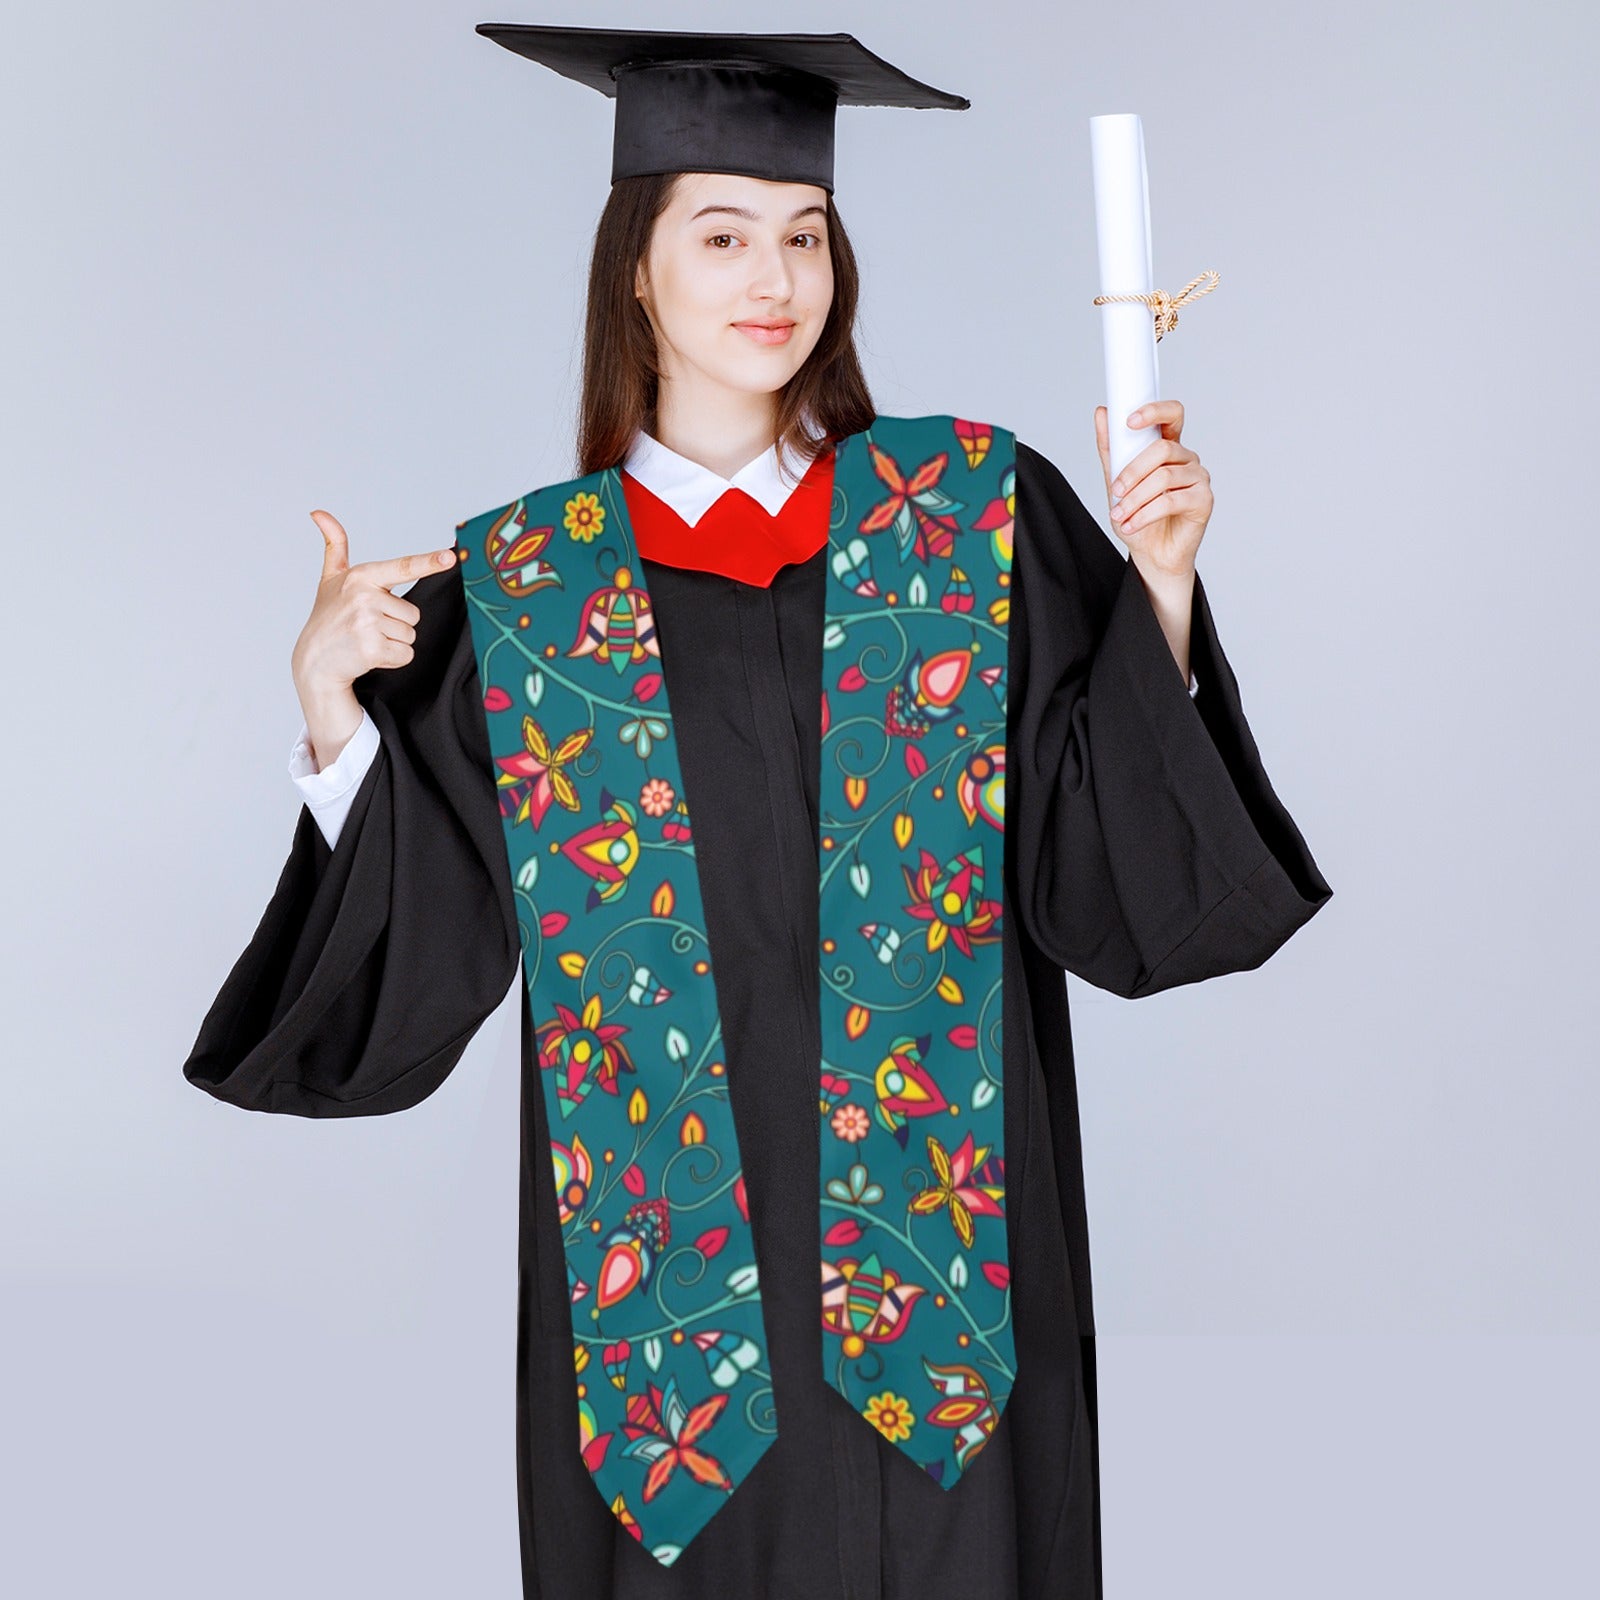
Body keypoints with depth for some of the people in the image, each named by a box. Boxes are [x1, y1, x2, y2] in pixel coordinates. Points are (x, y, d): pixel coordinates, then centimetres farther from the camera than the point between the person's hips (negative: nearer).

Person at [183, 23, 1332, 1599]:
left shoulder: (973, 510, 1)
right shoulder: (514, 586, 1)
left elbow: (1111, 869, -2)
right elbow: (420, 962, -2)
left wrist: (1159, 584, -14)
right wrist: (333, 712, -15)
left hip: (940, 1218, 0)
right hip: (666, 1263, 0)